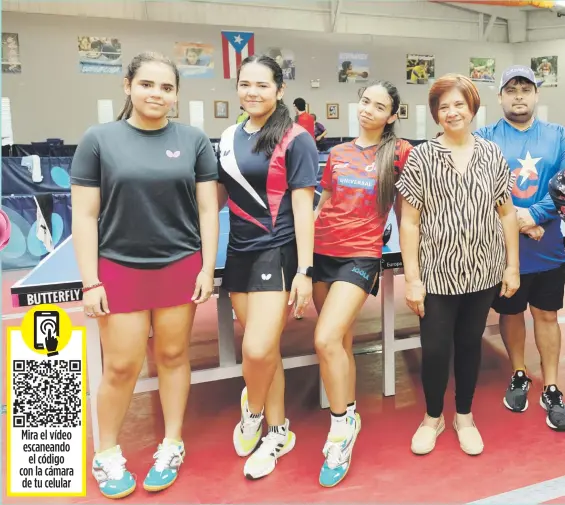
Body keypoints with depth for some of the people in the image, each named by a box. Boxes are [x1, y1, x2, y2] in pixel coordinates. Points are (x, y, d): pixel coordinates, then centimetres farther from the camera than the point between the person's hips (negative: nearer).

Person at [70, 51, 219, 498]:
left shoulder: (194, 141, 2)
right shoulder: (99, 140, -2)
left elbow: (208, 209, 4)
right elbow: (85, 215, -3)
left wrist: (208, 268, -2)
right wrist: (90, 281, -7)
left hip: (180, 267, 1)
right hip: (120, 269, -1)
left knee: (173, 355, 9)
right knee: (122, 366, 2)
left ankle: (172, 446, 28)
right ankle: (107, 454, 25)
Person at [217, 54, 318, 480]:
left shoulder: (295, 140, -9)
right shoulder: (230, 137, 9)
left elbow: (303, 207, -12)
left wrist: (304, 271, -15)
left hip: (277, 254, -6)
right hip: (239, 253, 6)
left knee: (258, 350, -13)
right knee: (265, 351, 11)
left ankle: (252, 414, 19)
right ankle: (278, 431, 28)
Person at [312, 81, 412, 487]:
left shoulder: (400, 152, -2)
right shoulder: (338, 154, 10)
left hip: (361, 255, -5)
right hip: (322, 252, 5)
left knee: (326, 341, -18)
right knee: (341, 342, 13)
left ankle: (342, 425, 3)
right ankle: (350, 418, 32)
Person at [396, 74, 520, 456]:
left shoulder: (493, 154, 3)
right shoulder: (421, 157, -5)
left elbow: (507, 213, 8)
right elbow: (409, 222, -7)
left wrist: (512, 265, 4)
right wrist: (412, 278, -10)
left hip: (483, 272, 2)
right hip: (438, 273, -2)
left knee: (470, 344, 14)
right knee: (435, 349, 3)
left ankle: (465, 417, 34)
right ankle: (433, 417, 29)